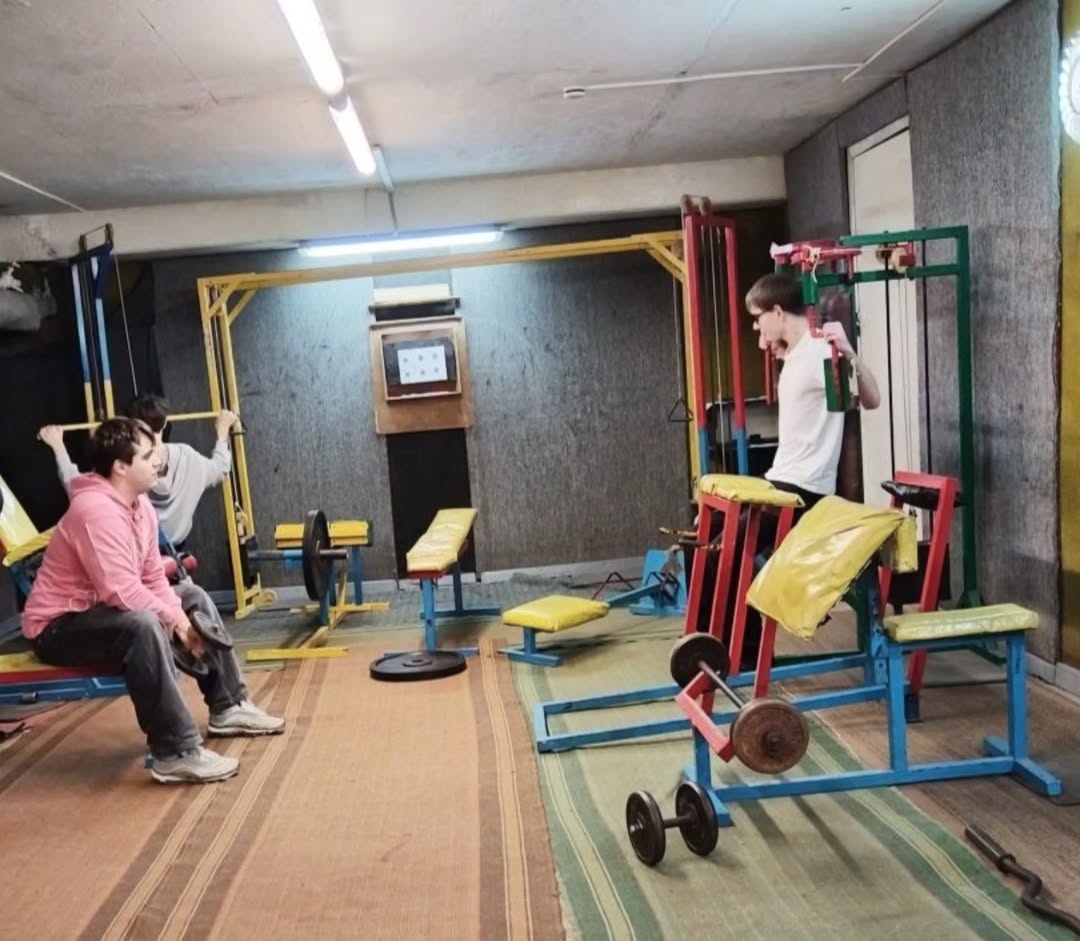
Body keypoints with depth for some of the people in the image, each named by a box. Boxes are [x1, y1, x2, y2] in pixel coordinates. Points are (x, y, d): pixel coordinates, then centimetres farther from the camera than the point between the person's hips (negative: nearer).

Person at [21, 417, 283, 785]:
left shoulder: (140, 505, 2)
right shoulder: (96, 510, -28)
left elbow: (153, 578, 5)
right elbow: (123, 592, -34)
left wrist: (182, 616, -11)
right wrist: (177, 621, -22)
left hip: (101, 609, 10)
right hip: (58, 626, -10)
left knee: (195, 598, 13)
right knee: (142, 625, -37)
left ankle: (229, 705, 16)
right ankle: (176, 753, -33)